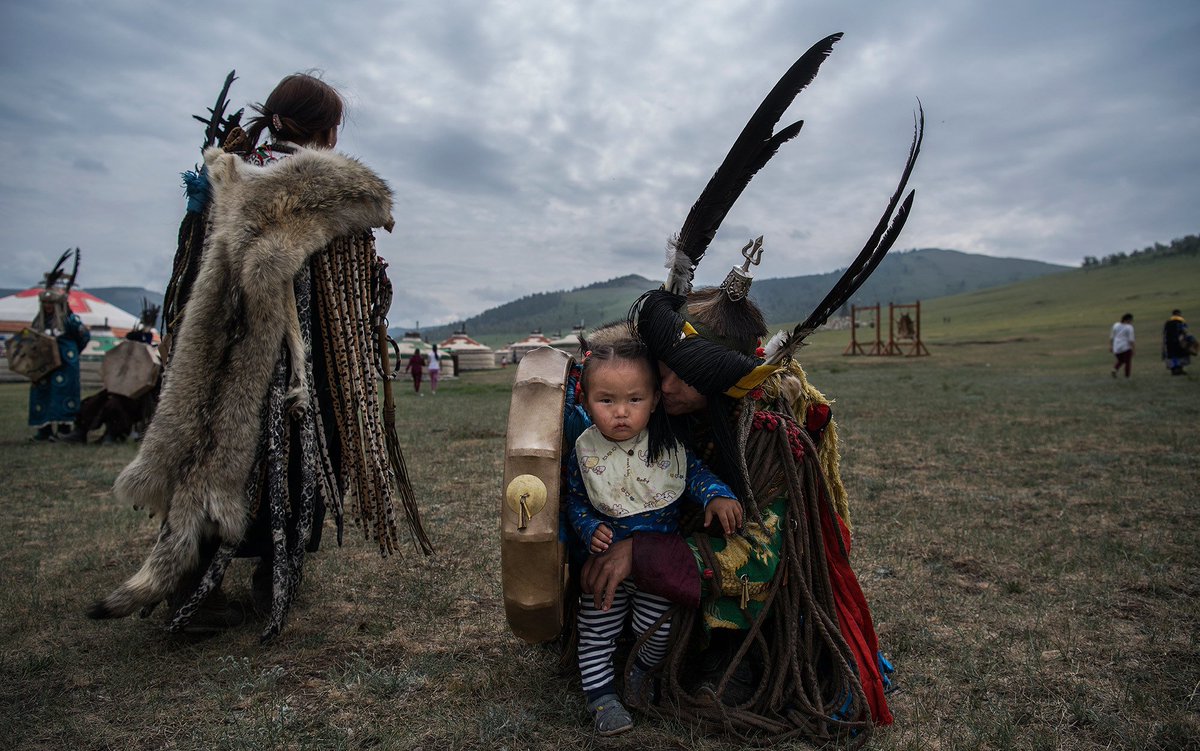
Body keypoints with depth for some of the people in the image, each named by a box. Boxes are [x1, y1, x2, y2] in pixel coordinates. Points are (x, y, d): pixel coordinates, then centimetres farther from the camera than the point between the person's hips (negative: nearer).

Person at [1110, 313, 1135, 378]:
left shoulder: (1116, 325, 6)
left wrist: (1110, 346, 15)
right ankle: (1127, 377, 6)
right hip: (1126, 348, -5)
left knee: (1120, 361, 20)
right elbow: (1131, 340, -13)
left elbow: (1111, 337, 10)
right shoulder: (1129, 327, -9)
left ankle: (1114, 369, -4)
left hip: (1116, 348, 5)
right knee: (1128, 362, 6)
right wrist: (1133, 349, -9)